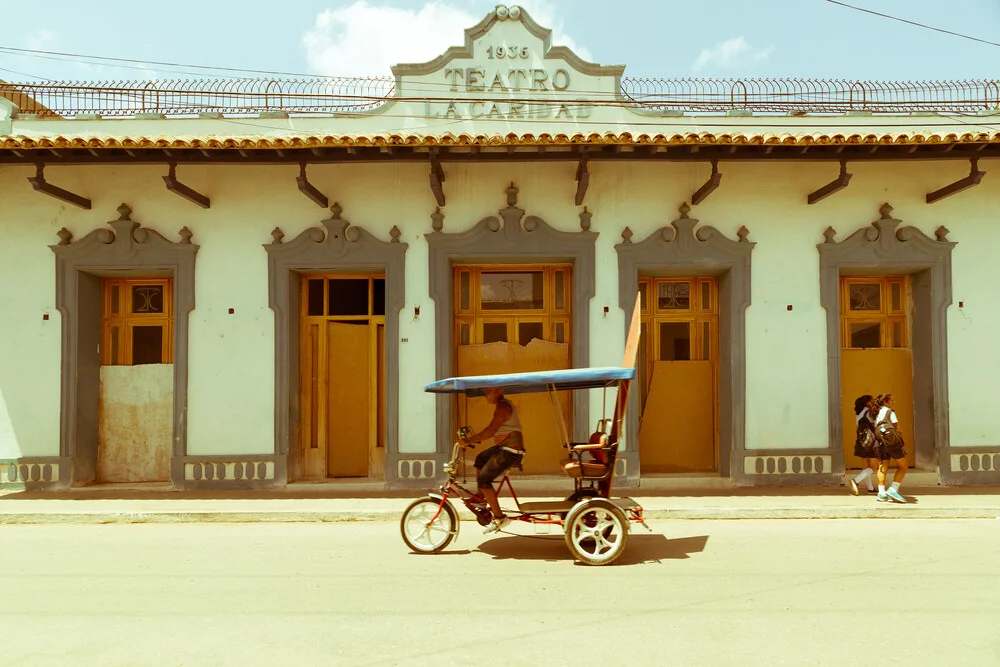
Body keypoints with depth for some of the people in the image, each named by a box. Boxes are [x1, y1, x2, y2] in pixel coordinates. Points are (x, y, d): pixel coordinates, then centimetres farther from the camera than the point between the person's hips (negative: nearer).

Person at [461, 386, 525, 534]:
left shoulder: (503, 407, -17)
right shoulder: (504, 405, 16)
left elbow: (491, 430, -26)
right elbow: (494, 431, 20)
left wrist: (470, 440, -22)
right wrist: (475, 437, 12)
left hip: (510, 451, -11)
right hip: (503, 447, 11)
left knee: (483, 478, -12)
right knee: (480, 459, 25)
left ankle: (499, 517, -9)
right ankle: (481, 496, 31)